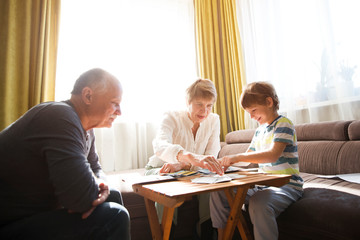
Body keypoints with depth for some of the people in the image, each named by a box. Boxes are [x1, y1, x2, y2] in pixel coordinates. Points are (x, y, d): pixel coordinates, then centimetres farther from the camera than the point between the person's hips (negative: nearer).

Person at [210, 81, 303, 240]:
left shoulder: (283, 124, -9)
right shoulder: (260, 130, 15)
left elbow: (273, 155, -26)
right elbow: (249, 156, 20)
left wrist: (237, 157, -31)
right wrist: (228, 161, 1)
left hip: (287, 186, -8)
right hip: (263, 184, 8)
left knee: (258, 203, -40)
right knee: (218, 192, -4)